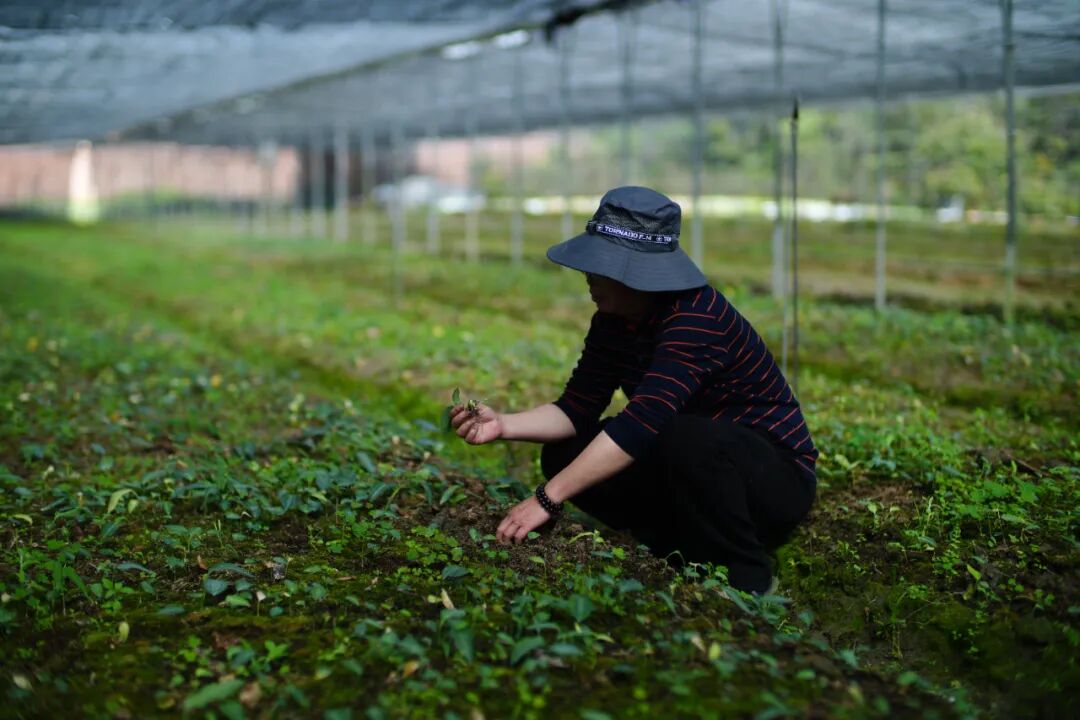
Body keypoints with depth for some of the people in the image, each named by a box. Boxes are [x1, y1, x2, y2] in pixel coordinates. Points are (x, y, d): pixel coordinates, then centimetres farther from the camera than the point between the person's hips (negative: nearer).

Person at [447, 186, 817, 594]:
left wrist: (547, 499, -38)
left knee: (686, 437, -39)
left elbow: (642, 421, -38)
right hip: (692, 469, 8)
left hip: (778, 478, -8)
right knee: (564, 453, -3)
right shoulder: (612, 320, -1)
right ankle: (690, 551, 3)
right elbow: (577, 410, 0)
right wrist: (503, 425, -18)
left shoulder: (696, 316, -28)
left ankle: (748, 579, -15)